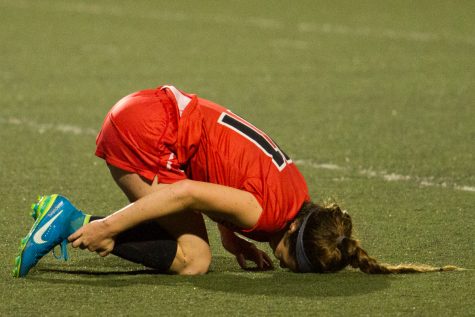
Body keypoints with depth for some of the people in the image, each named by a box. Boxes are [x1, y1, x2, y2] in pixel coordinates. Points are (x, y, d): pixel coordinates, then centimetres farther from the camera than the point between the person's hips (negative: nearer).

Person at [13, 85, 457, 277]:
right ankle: (76, 224, -11)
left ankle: (66, 218, 6)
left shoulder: (294, 189, 8)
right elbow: (186, 195, -22)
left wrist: (232, 239, 9)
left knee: (185, 239, 7)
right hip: (145, 128, -9)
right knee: (192, 260, -9)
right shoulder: (265, 212, -19)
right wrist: (108, 228, -19)